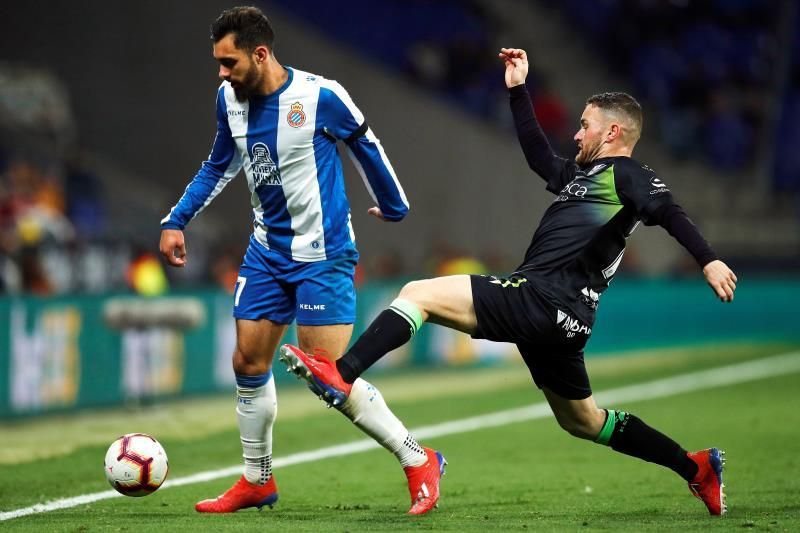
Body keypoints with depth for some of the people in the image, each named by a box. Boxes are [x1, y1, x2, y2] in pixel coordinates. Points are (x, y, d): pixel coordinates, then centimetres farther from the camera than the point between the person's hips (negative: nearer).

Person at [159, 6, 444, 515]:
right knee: (248, 363, 7)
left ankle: (419, 462, 3)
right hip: (267, 250, 6)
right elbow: (220, 165, 17)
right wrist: (176, 220, 10)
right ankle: (258, 481, 23)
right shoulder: (230, 99, -2)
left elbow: (366, 146, -1)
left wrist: (395, 207, 12)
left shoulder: (320, 96, -19)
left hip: (323, 256, -6)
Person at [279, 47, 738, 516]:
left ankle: (340, 376, -24)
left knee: (420, 294, -12)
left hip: (542, 298, -10)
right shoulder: (582, 174, 26)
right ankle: (695, 467, 26)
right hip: (560, 318, 10)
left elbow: (669, 213, -18)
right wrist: (519, 90, 38)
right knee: (581, 420, 21)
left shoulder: (626, 175, -3)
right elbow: (540, 156, 40)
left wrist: (709, 261, -33)